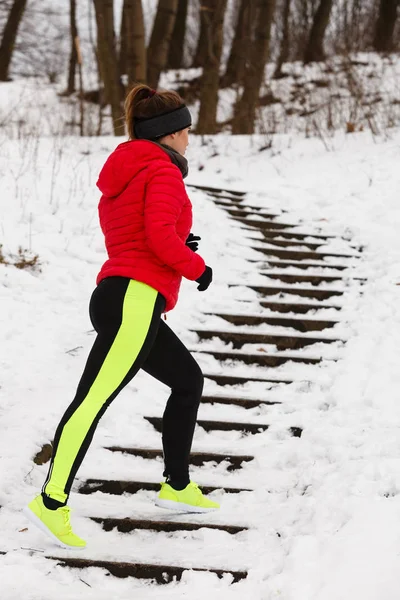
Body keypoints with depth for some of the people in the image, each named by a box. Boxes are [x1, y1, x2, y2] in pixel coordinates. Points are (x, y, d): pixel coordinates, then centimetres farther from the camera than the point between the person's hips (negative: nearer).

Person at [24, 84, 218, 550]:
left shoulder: (125, 172, 23)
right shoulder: (162, 171, -4)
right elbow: (160, 234, -18)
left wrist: (178, 247, 16)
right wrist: (197, 267, -3)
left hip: (116, 298, 10)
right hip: (135, 302, -10)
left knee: (188, 381, 21)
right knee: (94, 398, -18)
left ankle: (177, 486, 27)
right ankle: (51, 503, -25)